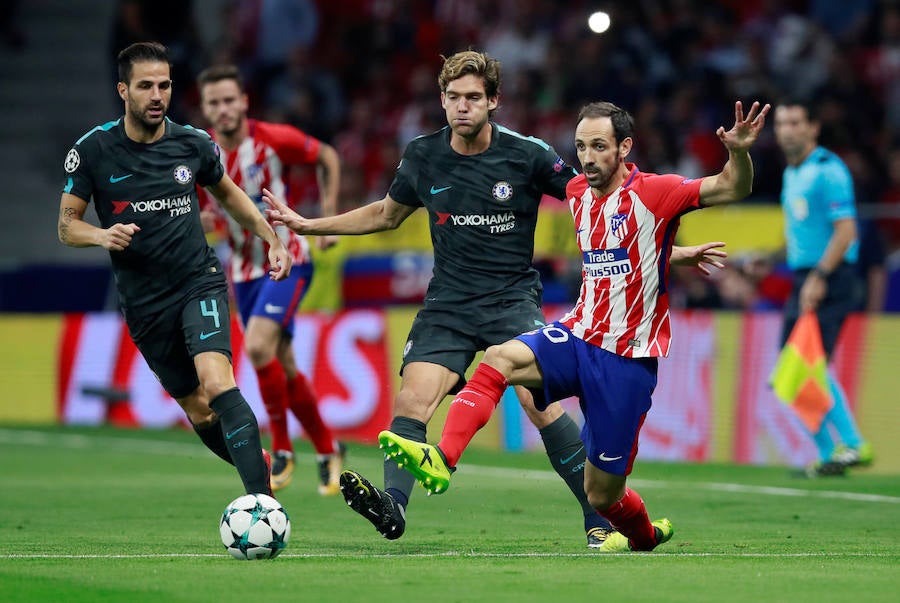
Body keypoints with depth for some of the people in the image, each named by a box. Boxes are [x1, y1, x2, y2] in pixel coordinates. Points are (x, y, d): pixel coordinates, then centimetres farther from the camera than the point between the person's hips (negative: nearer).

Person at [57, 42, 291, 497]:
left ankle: (263, 502, -32)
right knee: (200, 413, 5)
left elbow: (228, 192, 20)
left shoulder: (192, 144, 0)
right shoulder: (92, 150, -6)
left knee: (217, 383, -25)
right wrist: (102, 235, -22)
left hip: (199, 282, -1)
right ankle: (258, 464, 32)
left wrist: (272, 239, 14)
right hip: (144, 302, 1)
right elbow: (66, 225, -1)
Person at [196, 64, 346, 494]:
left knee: (258, 346, -24)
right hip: (244, 271, 4)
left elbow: (327, 157, 4)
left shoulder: (273, 139, -13)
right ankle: (328, 450, 27)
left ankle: (282, 450, -10)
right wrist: (201, 221, -17)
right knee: (284, 367, 8)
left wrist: (328, 218, -1)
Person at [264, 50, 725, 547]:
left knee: (540, 402, -22)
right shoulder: (422, 157, 4)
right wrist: (308, 225, 22)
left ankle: (602, 517, -12)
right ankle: (392, 505, -30)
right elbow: (387, 214, 24)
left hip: (513, 300, -3)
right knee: (411, 400, -19)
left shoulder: (528, 155, -6)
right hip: (448, 304, 3)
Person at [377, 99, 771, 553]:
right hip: (578, 337, 5)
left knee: (601, 495, 2)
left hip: (628, 360, -5)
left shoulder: (652, 193, -11)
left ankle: (643, 534, 35)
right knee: (500, 359, -27)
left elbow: (733, 189, -20)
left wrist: (739, 153, -36)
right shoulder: (577, 192, 8)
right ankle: (440, 461, -39)